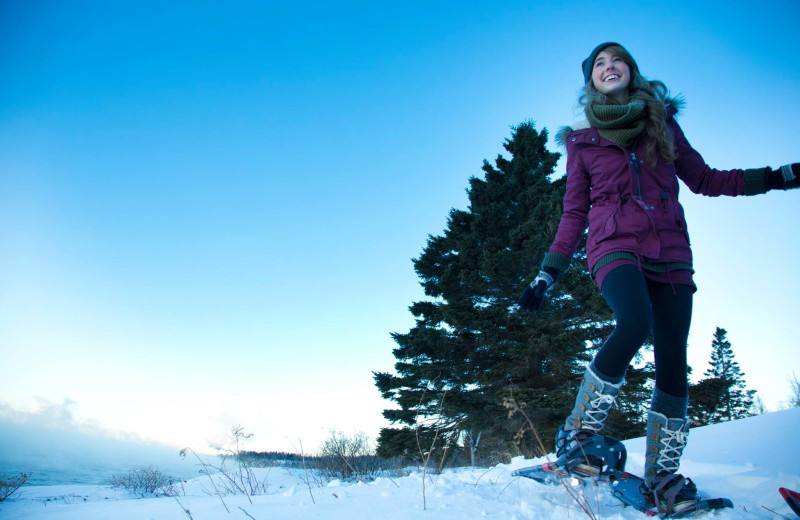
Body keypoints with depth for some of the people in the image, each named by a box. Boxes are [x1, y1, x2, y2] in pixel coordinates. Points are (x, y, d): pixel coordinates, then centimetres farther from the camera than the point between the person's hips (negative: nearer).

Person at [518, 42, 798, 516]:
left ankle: (663, 478, 6)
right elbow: (574, 214, 13)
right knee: (636, 322, -31)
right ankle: (579, 430, -15)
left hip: (669, 251, 3)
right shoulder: (583, 142, 12)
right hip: (614, 245, -2)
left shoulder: (662, 122, 17)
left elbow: (704, 179, 20)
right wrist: (547, 276, 9)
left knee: (673, 361, -6)